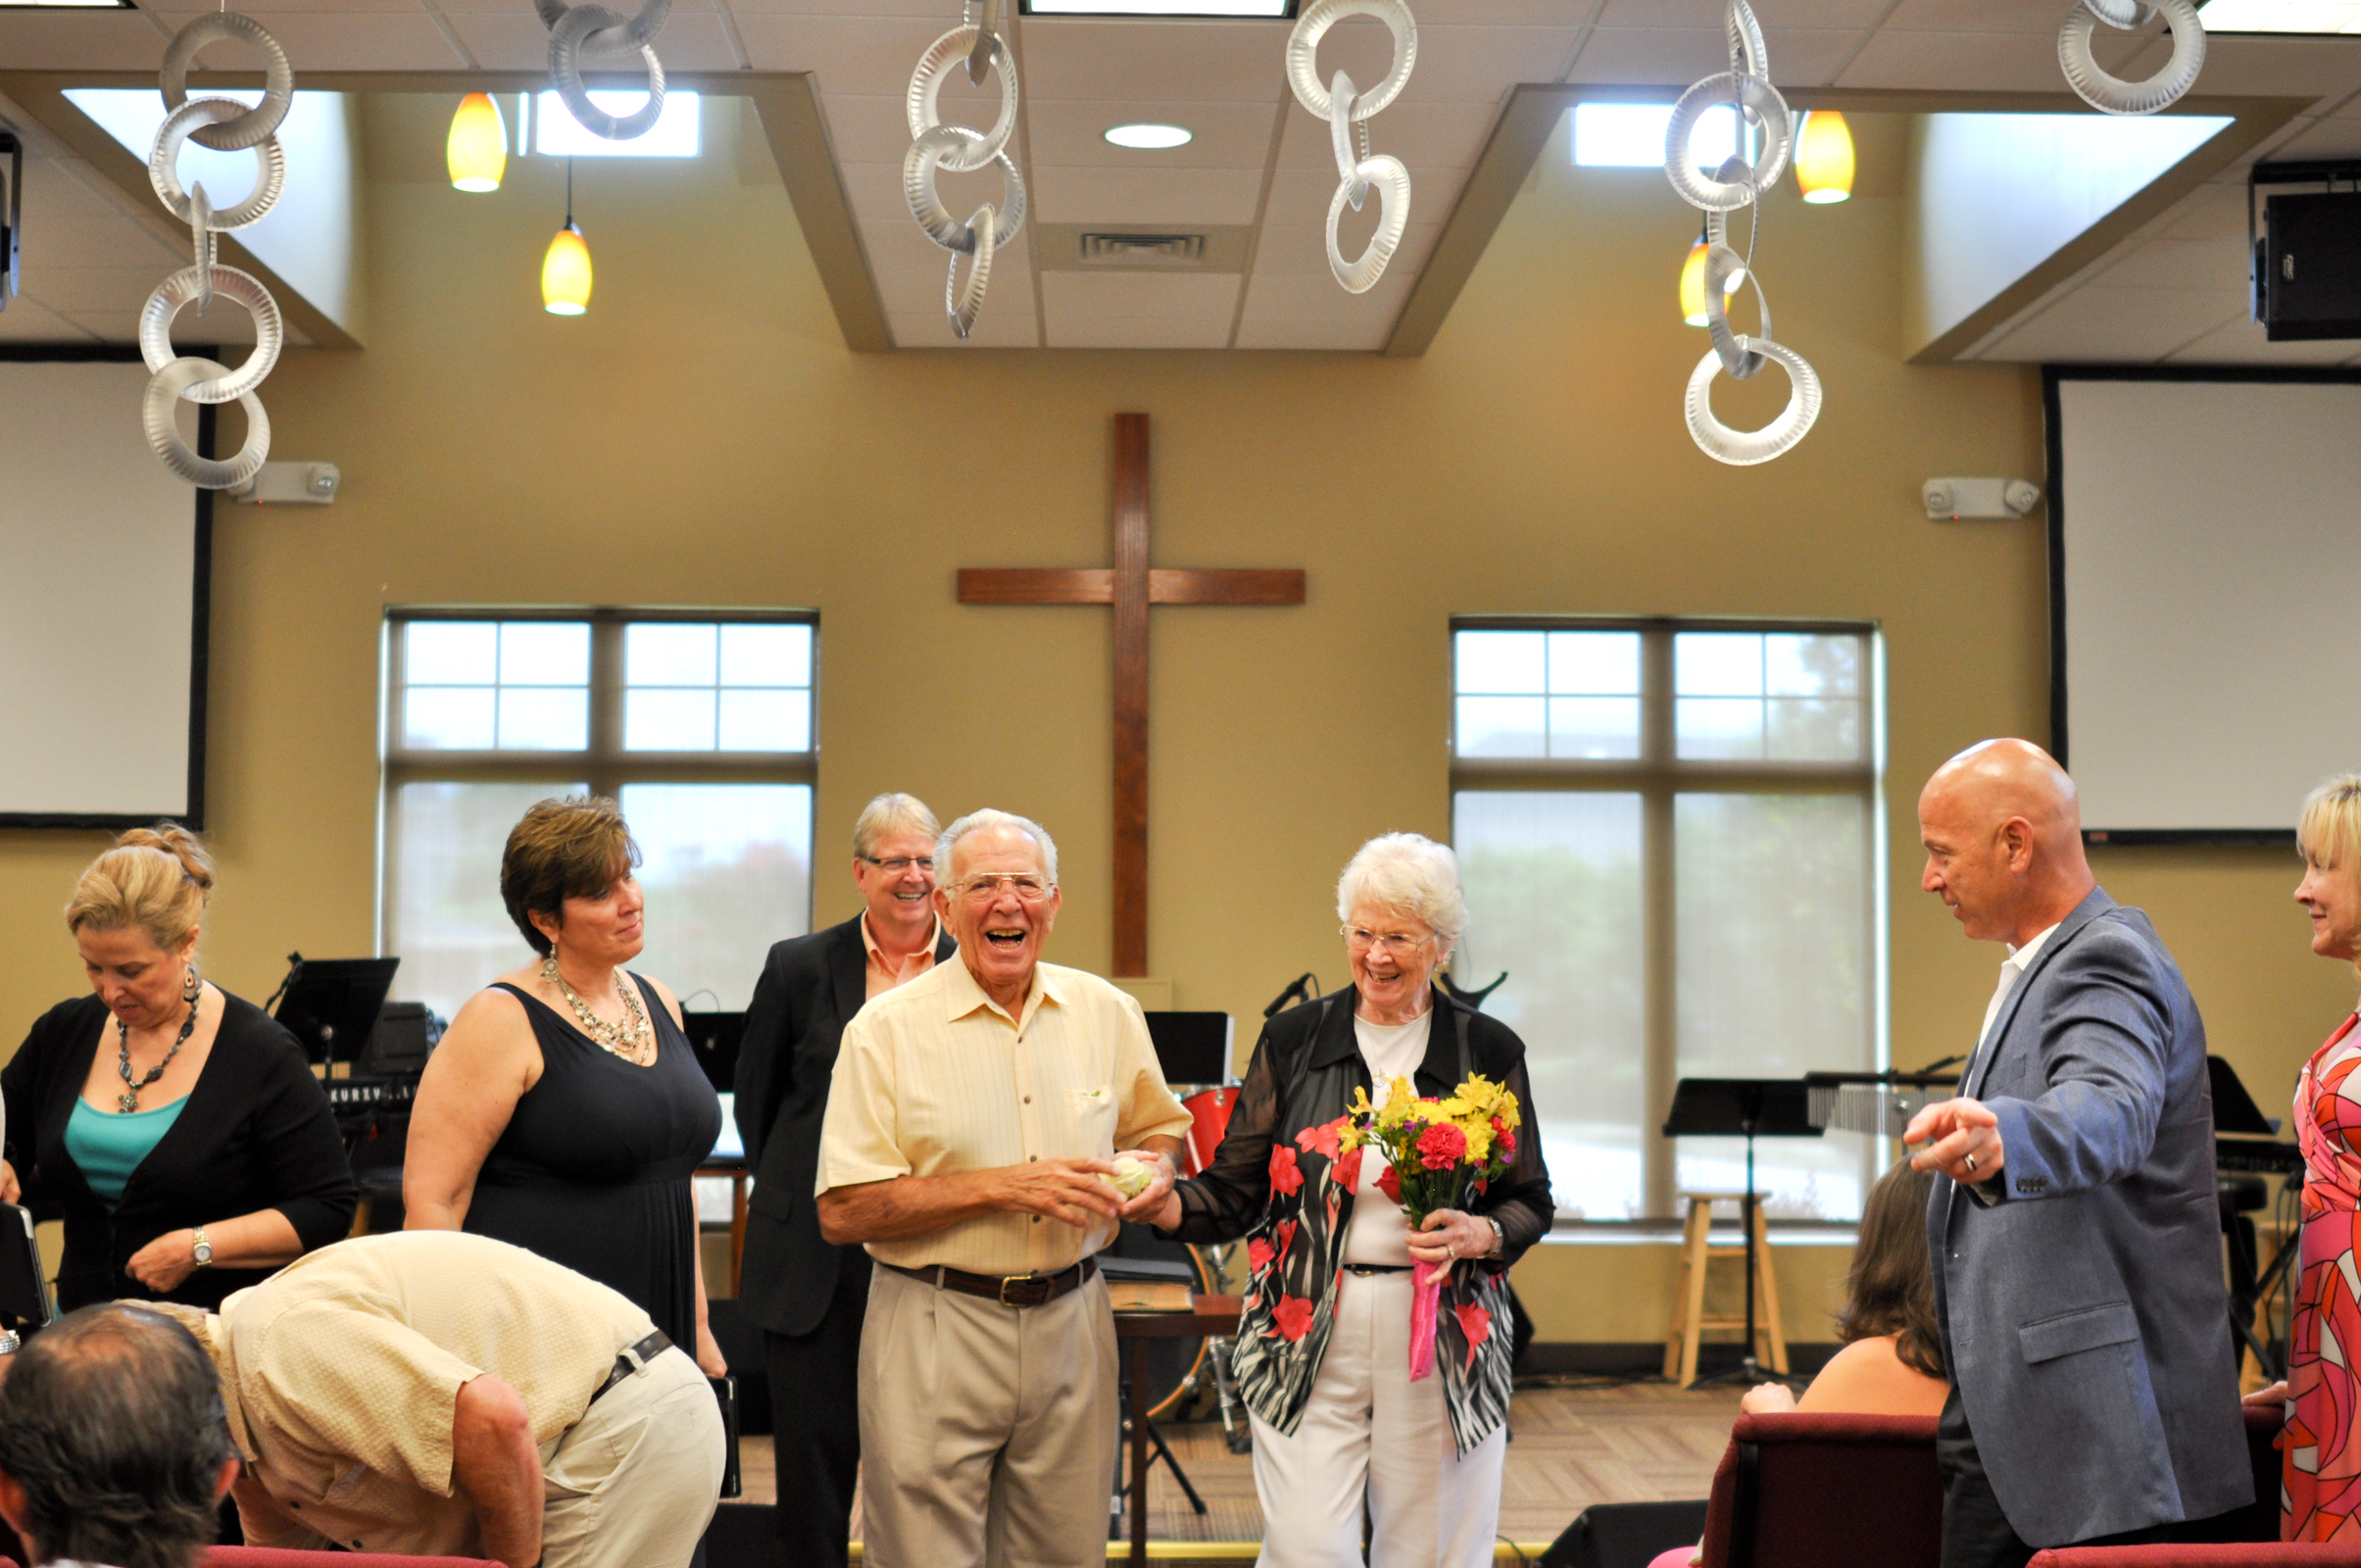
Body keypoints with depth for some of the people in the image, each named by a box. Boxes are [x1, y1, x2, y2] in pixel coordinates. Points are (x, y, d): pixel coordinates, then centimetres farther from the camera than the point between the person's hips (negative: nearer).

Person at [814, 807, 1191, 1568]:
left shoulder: (1107, 1012, 5)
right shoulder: (887, 1029, -7)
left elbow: (1157, 1127, 21)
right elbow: (842, 1212, -11)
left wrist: (1155, 1170, -4)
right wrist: (1000, 1187, -18)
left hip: (1071, 1325, 4)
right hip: (933, 1333, -3)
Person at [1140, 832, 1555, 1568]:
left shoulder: (1489, 1051, 4)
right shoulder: (1292, 1039, 5)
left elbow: (1531, 1202, 9)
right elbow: (1238, 1189, 3)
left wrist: (1482, 1235, -12)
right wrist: (1171, 1206, -17)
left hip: (1446, 1335, 0)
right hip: (1307, 1333, 0)